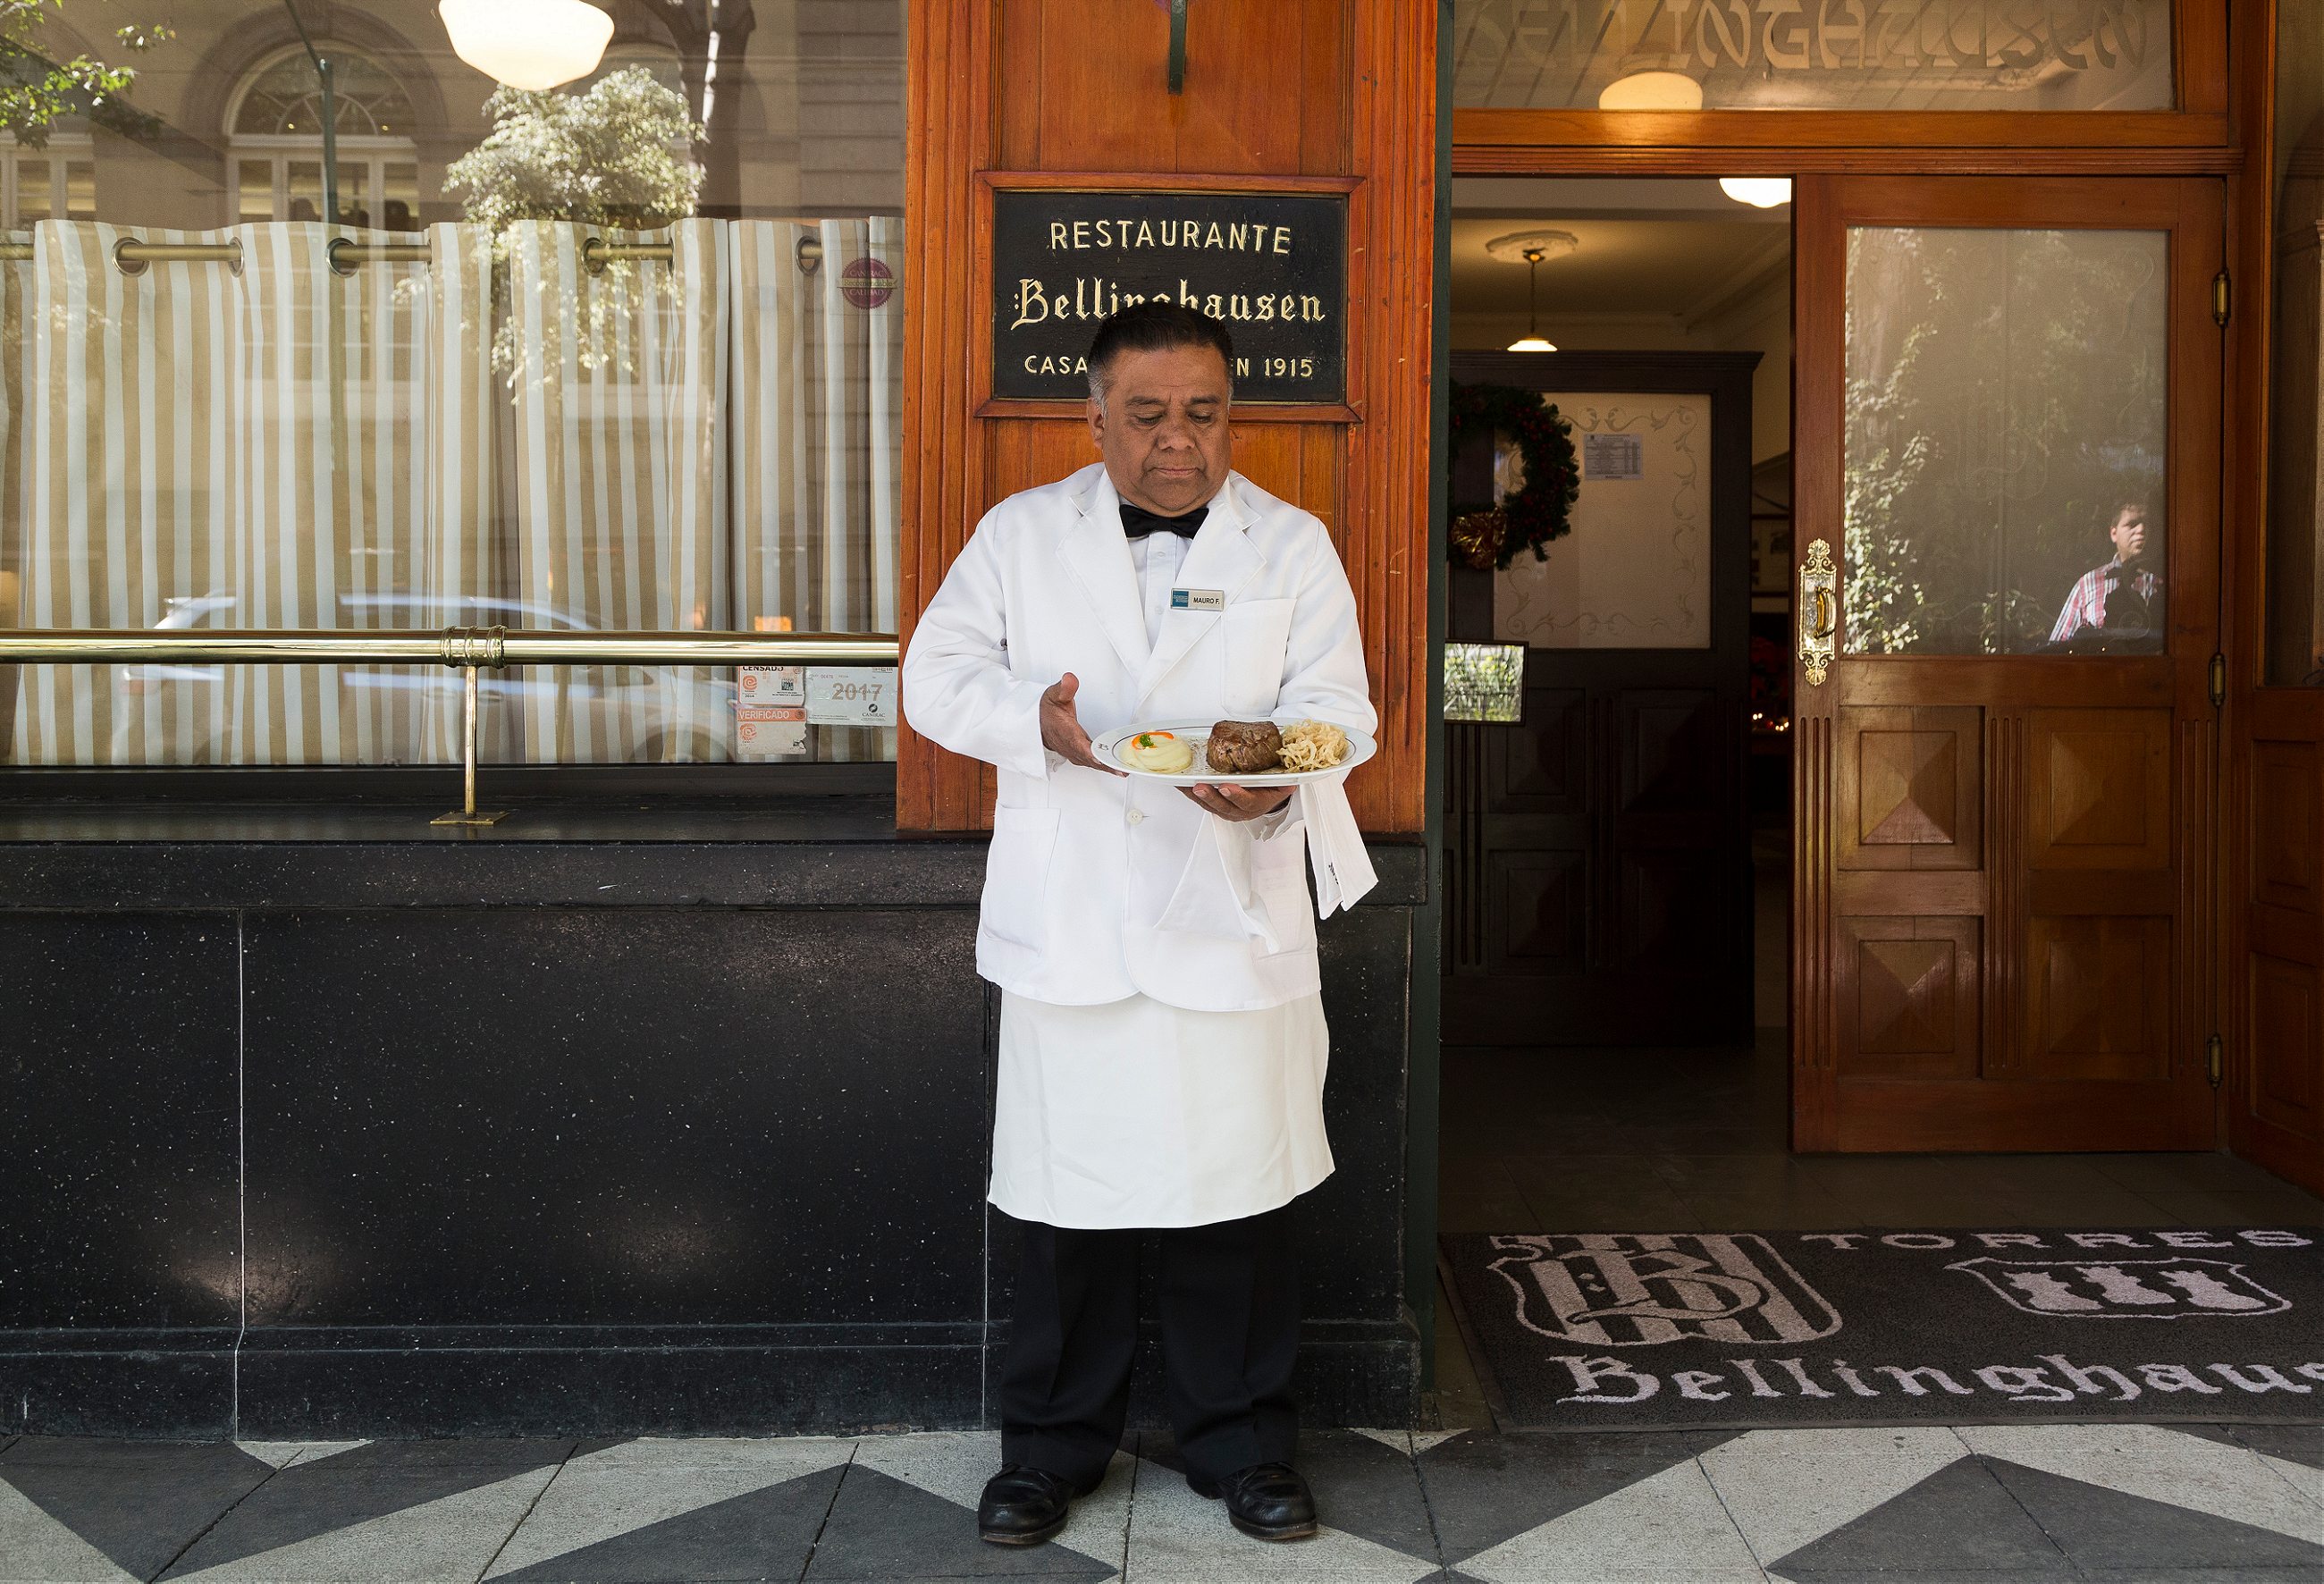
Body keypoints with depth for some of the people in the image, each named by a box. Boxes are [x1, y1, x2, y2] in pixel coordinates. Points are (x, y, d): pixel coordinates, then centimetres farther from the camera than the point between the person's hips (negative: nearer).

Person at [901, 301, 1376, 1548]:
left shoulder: (1293, 546, 6)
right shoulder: (1020, 532, 8)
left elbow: (1336, 702, 0)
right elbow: (937, 674, 6)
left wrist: (1276, 781, -22)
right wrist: (1037, 723, -15)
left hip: (1232, 919, 0)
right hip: (1068, 923, 0)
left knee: (1240, 1187, 6)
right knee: (1068, 1185, 8)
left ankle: (1242, 1442, 25)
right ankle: (1052, 1444, 26)